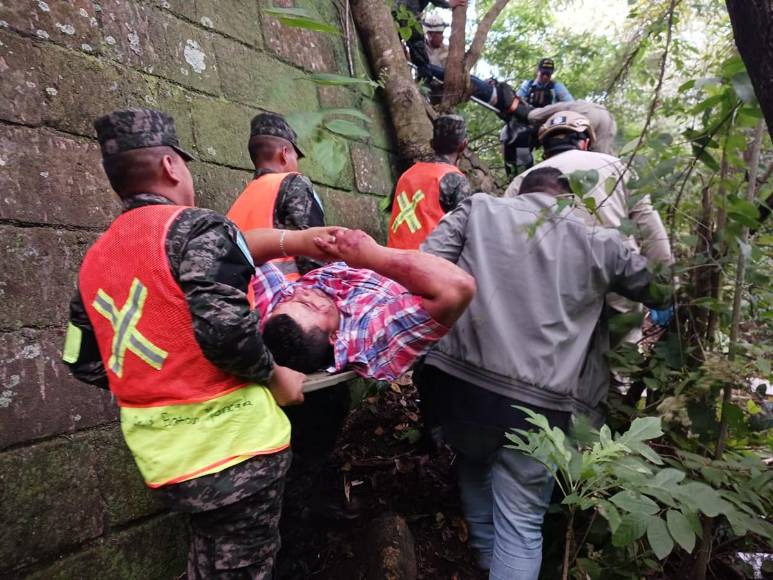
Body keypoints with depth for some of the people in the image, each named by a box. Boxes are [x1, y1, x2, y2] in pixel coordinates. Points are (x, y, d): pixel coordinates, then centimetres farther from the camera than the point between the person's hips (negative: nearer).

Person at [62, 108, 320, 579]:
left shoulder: (95, 259, 10)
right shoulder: (196, 227, -14)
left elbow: (86, 364, 14)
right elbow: (224, 328, -26)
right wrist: (275, 376, -10)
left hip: (162, 454, 7)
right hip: (232, 442, -7)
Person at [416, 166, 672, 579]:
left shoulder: (479, 209, 8)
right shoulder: (599, 241, 8)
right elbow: (658, 289, 21)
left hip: (465, 381, 2)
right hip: (538, 402, -2)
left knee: (476, 471, 30)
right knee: (520, 525, 10)